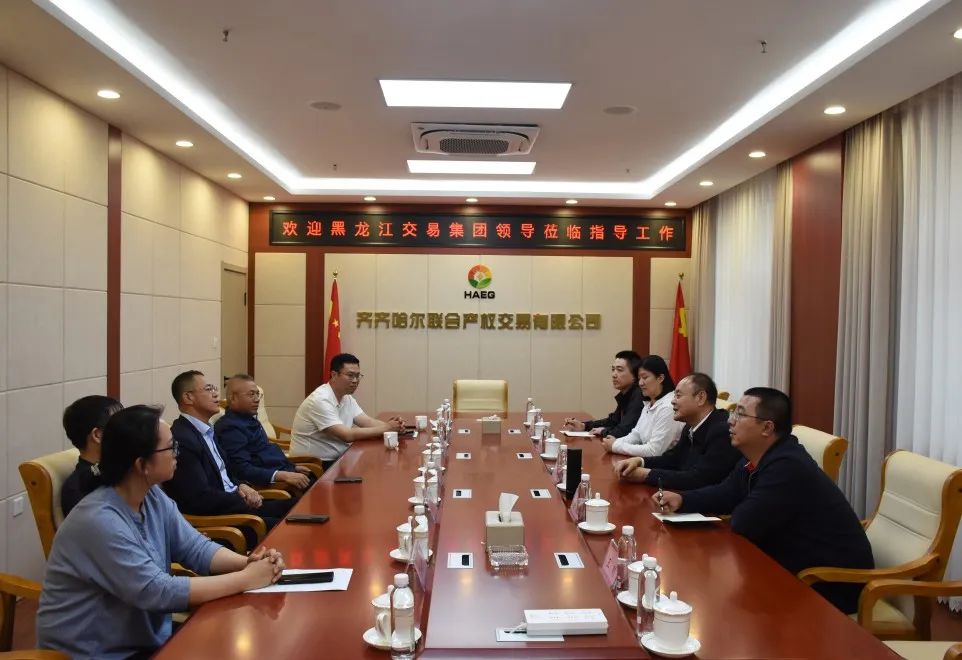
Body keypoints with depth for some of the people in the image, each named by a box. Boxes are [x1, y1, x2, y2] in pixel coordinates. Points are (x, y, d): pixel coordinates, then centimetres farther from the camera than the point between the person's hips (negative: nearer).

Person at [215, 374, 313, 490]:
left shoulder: (249, 418, 15)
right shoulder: (231, 427, -15)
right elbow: (243, 471, -24)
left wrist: (293, 467, 12)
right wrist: (283, 476, -29)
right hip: (271, 481, -10)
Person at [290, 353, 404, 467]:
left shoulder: (347, 397, 8)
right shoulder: (321, 400, -21)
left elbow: (367, 422, 1)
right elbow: (348, 435, -25)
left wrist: (389, 425, -19)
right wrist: (386, 428, -22)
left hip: (337, 458, 8)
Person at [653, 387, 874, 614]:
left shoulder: (788, 467, -29)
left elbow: (744, 525, -28)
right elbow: (726, 493, 15)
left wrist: (742, 512, -4)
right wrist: (681, 500, -1)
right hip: (798, 570, 9)